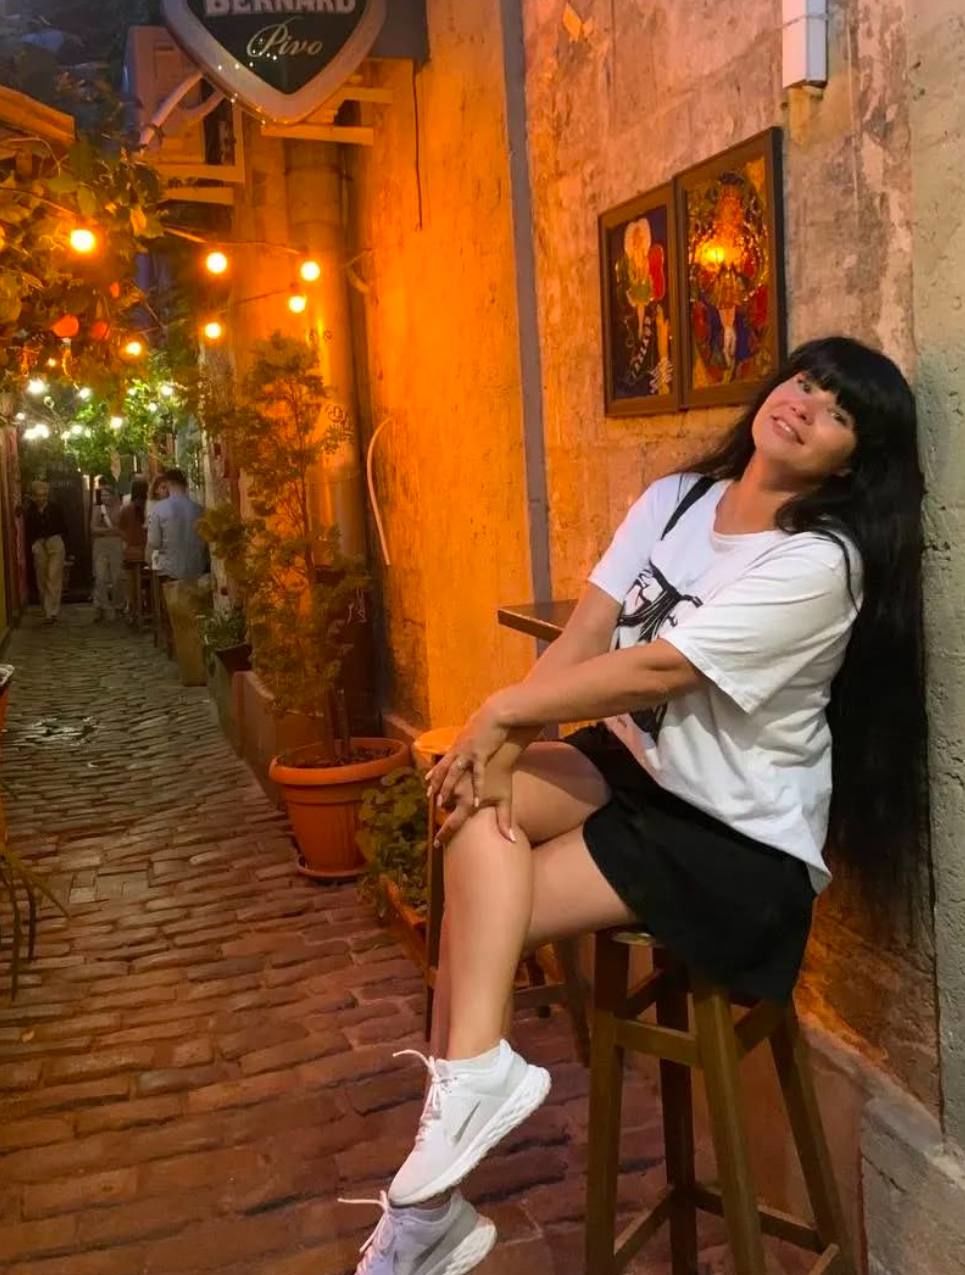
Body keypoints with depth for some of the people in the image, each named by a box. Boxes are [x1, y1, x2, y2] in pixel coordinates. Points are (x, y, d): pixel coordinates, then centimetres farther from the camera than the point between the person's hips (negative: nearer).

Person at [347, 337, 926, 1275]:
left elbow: (658, 668, -26)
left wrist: (502, 708, -17)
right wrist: (503, 740, -19)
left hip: (739, 838, -7)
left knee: (479, 906, -15)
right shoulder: (674, 499, 2)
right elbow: (583, 635, -5)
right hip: (639, 766, 7)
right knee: (475, 799, -20)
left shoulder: (818, 563, -20)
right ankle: (471, 1075, -16)